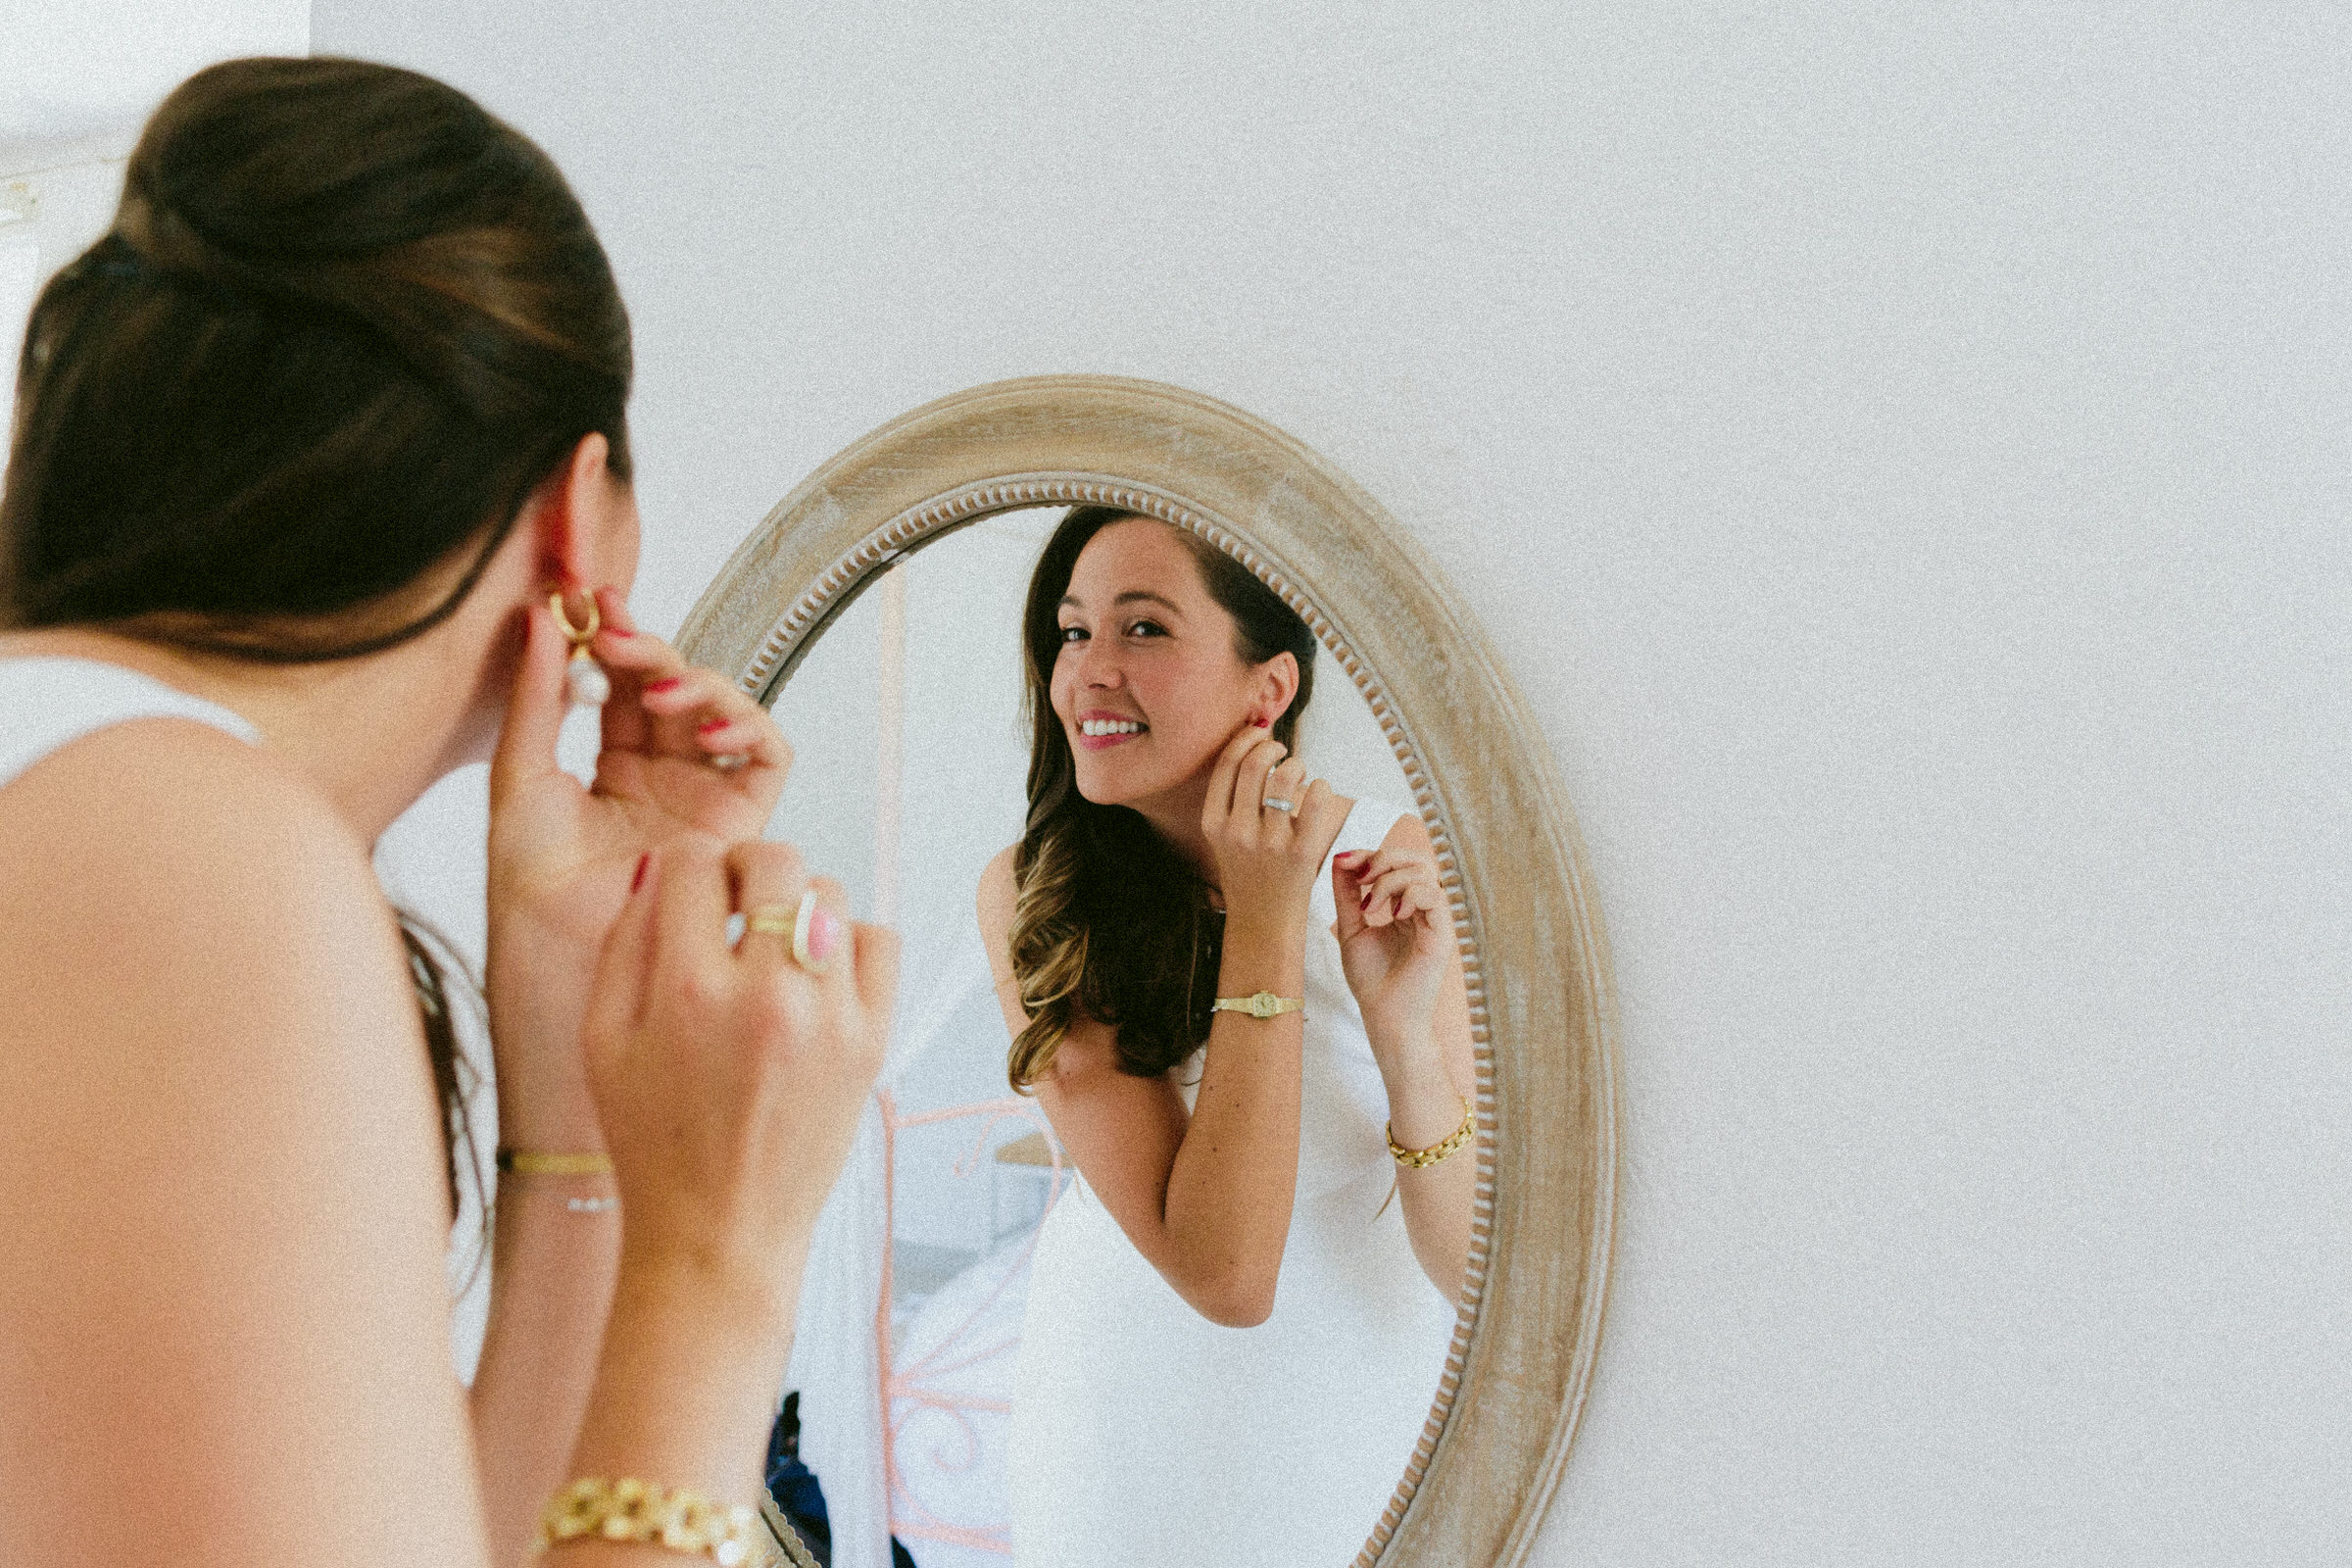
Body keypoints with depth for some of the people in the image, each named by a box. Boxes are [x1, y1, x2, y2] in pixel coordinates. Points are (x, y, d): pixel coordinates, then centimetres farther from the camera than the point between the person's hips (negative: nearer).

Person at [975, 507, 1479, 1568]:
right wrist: (1262, 927, -29)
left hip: (1375, 1395, 1)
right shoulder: (1032, 897, -20)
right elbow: (1223, 1275, -27)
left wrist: (1404, 1030, -33)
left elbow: (1479, 1271, -18)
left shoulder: (1394, 862, -17)